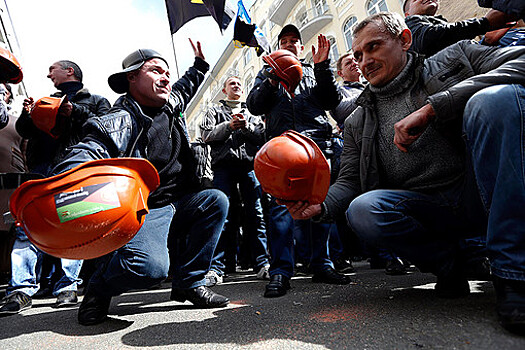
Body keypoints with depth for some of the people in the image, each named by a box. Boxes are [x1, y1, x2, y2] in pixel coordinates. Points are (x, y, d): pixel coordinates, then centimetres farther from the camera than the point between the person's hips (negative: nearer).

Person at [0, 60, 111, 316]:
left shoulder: (95, 101, 19)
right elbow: (24, 131, 26)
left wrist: (75, 113, -9)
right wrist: (27, 115, 6)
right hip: (41, 168, 4)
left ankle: (67, 286, -2)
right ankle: (22, 288, -9)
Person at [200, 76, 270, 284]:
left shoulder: (252, 113, 28)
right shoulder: (215, 111, 23)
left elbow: (263, 136, 14)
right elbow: (206, 135, 7)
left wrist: (246, 126, -3)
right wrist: (228, 126, -6)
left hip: (249, 164, 2)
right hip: (223, 165, -2)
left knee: (256, 213, -5)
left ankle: (262, 264, -2)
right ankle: (216, 267, -6)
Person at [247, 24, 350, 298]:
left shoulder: (313, 73, 27)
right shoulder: (267, 74, 27)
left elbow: (331, 102, 10)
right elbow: (254, 106, 11)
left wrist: (322, 67, 2)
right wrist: (272, 82, -5)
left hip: (316, 143, 2)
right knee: (281, 204, -13)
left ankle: (321, 264, 8)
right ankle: (281, 271, -10)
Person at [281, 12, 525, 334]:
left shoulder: (456, 57, 8)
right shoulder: (358, 122, 13)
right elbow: (349, 182, 8)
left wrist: (431, 107, -20)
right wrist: (320, 205, -15)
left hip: (480, 193, -1)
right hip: (424, 211, 2)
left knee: (497, 99, -25)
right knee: (362, 211, -27)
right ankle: (451, 265, 0)